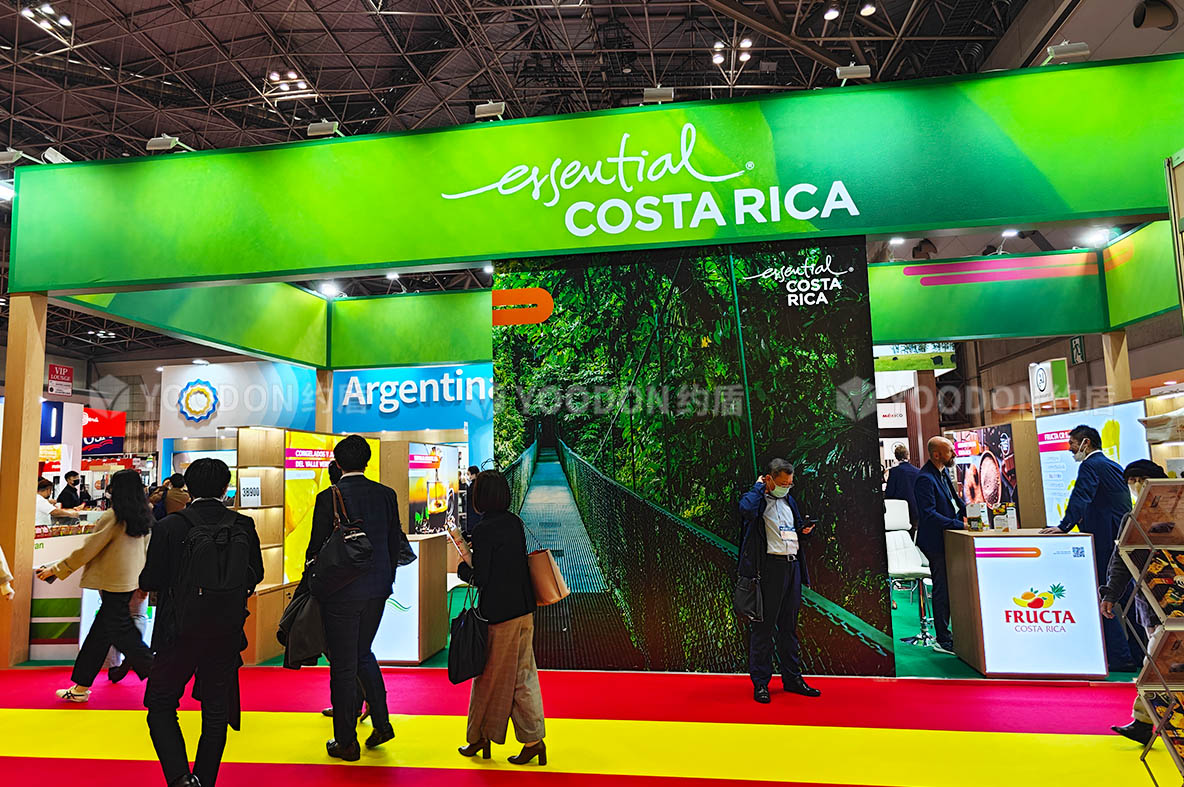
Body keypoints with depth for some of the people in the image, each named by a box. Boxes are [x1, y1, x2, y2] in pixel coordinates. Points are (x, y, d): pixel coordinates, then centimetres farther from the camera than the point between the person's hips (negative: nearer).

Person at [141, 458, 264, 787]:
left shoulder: (170, 526, -12)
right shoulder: (244, 526, -5)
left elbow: (150, 581, -8)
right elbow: (255, 575, 5)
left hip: (181, 634, -3)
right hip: (228, 634, 3)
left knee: (161, 705, 13)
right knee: (216, 711, 16)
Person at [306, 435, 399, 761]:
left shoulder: (330, 497, -12)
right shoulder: (387, 494, 0)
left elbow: (317, 545, -8)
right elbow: (395, 543, 5)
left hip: (341, 592, -4)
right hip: (377, 590, 5)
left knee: (343, 665, 7)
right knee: (363, 653, 23)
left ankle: (346, 743, 18)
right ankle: (381, 722, 21)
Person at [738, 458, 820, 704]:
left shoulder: (789, 500, 18)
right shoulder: (758, 499, -5)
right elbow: (747, 509, -30)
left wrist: (804, 529, 7)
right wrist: (759, 486, -15)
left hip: (793, 565, 7)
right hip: (770, 566, -7)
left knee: (789, 626, 15)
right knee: (764, 626, -2)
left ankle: (792, 677, 24)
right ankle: (760, 683, 6)